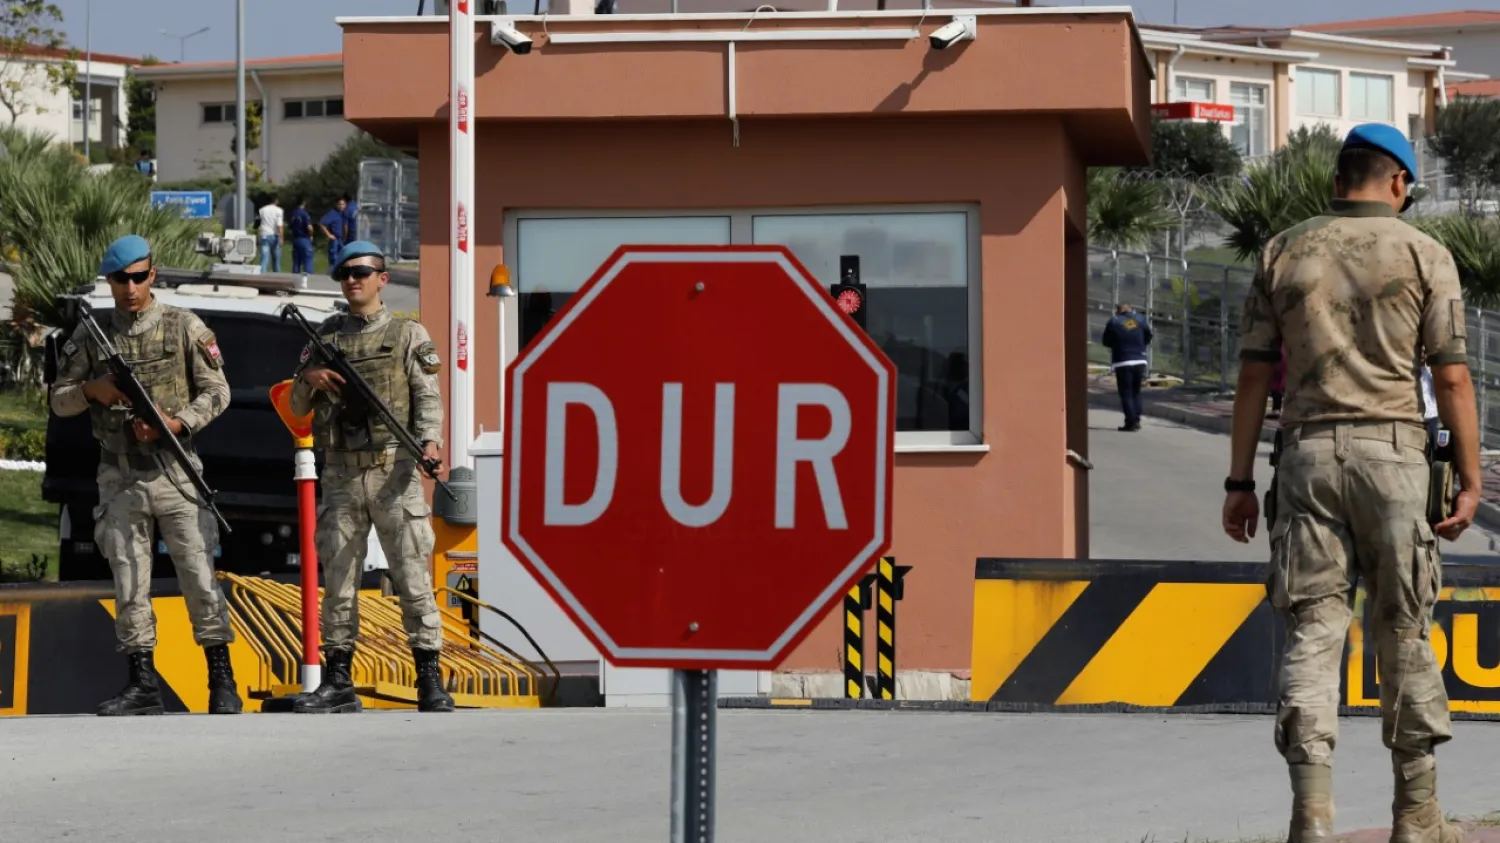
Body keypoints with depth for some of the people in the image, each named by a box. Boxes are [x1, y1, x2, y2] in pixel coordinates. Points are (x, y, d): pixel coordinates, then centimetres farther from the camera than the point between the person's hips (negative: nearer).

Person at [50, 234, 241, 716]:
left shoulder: (184, 328, 0)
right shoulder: (91, 337, 7)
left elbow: (216, 391, -2)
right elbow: (59, 400, 9)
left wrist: (177, 422, -17)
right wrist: (91, 390, -11)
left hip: (175, 472, -2)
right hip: (119, 478, 2)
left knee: (199, 576, -3)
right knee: (129, 585, 3)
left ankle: (222, 682, 2)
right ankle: (142, 684, 8)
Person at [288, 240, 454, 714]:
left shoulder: (409, 336, 6)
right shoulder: (325, 337, 15)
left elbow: (428, 399, -2)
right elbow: (297, 409, 17)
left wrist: (430, 441, -21)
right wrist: (308, 380, -4)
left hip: (394, 473, -3)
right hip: (341, 476, 3)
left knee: (414, 578, -6)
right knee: (337, 581, 4)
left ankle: (430, 683, -4)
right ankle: (338, 683, 9)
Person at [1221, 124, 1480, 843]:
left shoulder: (1282, 254, 8)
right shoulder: (1423, 255, 1)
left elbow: (1253, 375, 6)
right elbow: (1451, 378, -3)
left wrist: (1240, 480, 10)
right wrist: (1470, 480, 1)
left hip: (1308, 452, 2)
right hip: (1392, 452, -2)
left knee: (1311, 632, 0)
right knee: (1403, 635, 7)